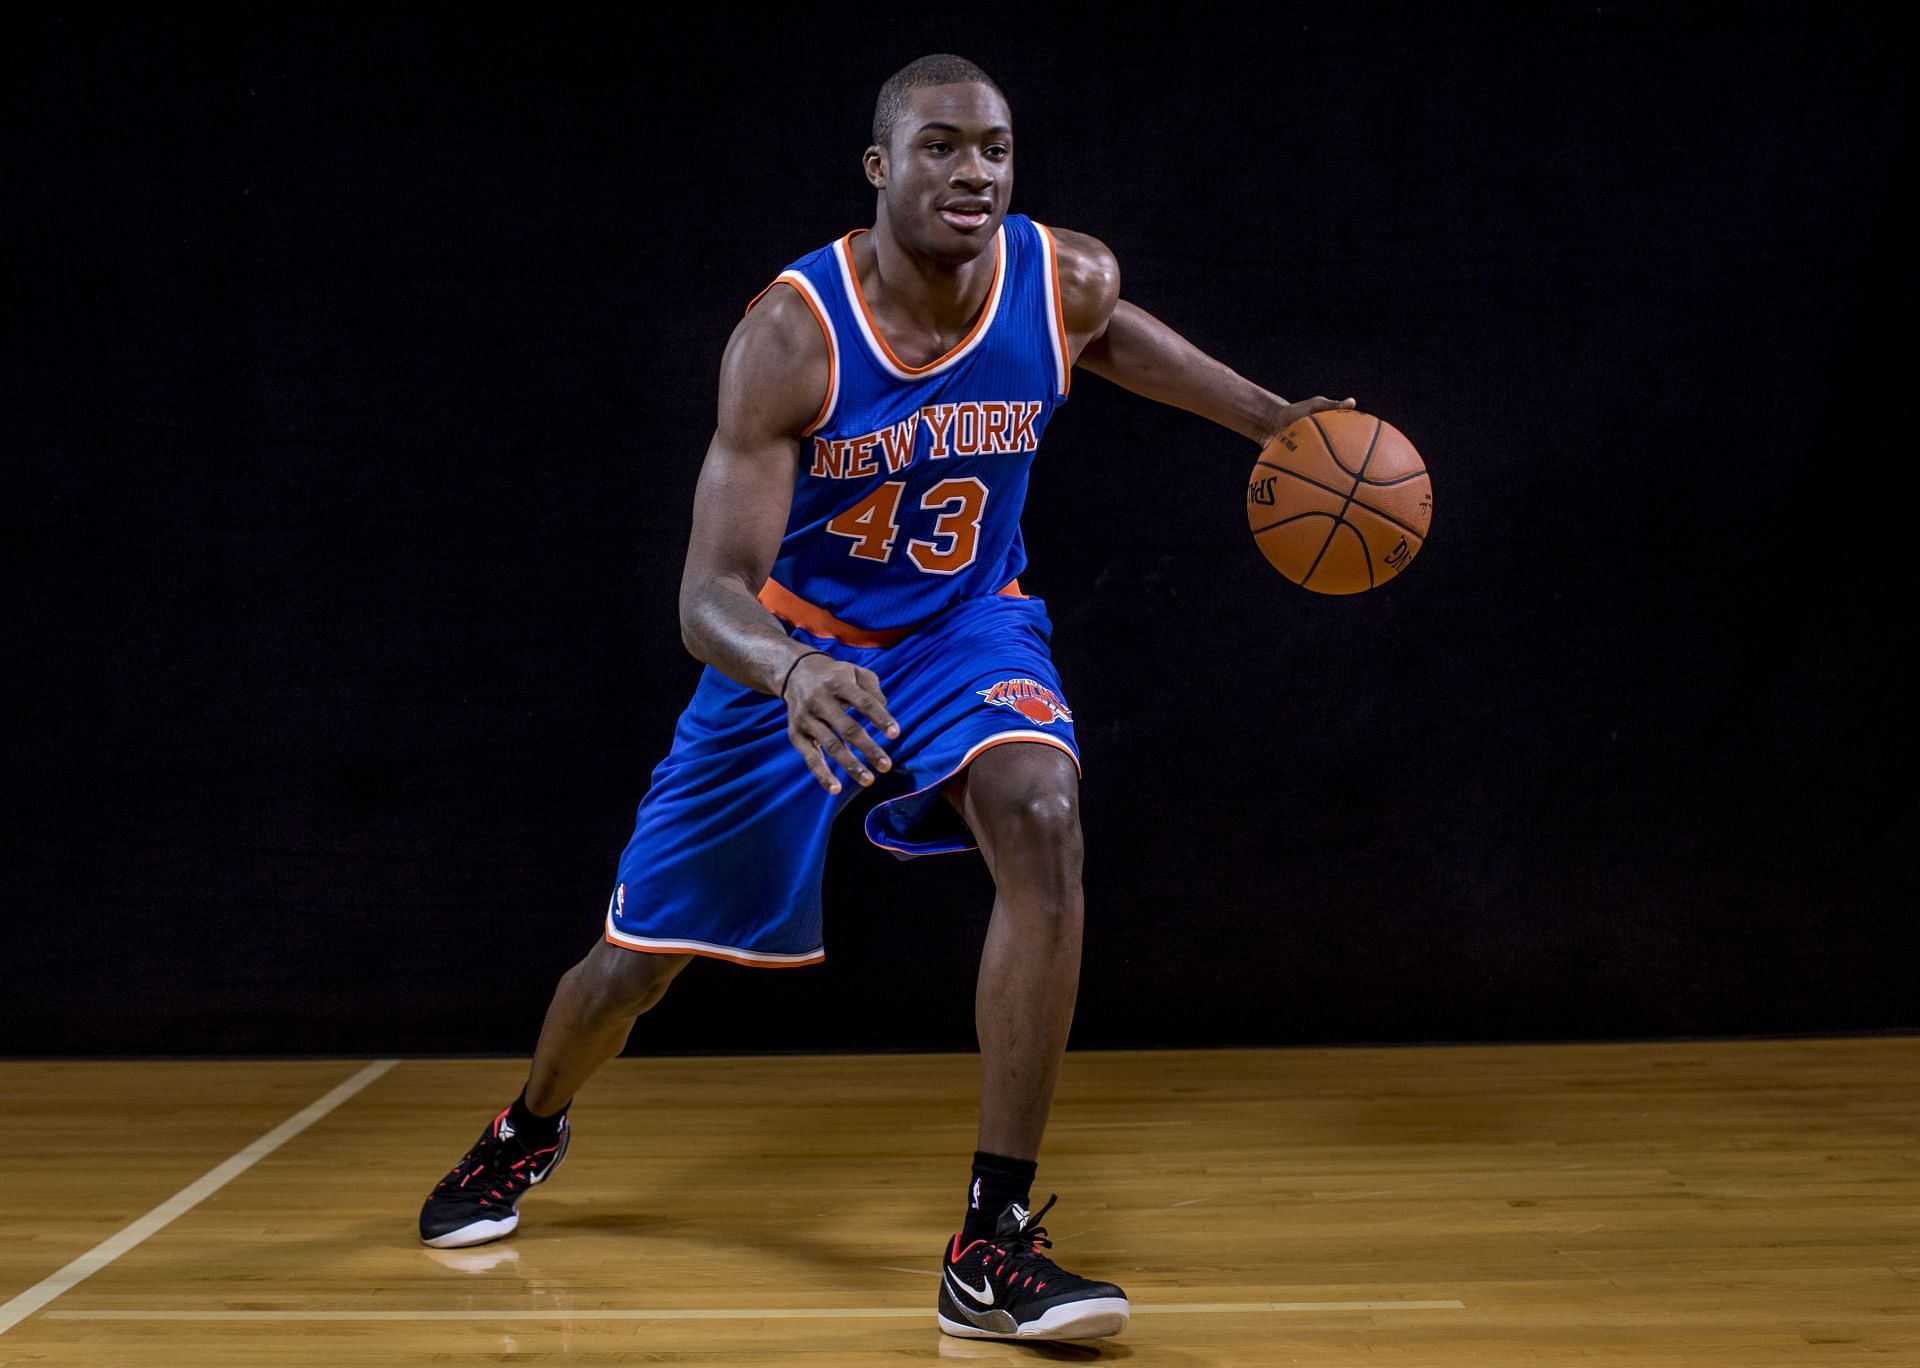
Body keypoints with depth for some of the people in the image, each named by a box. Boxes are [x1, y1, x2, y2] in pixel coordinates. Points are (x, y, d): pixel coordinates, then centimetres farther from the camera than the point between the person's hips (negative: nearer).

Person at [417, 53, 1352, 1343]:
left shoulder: (1065, 280, -16)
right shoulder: (790, 336, -27)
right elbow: (711, 592, -31)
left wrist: (1272, 418, 9)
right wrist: (792, 673, -53)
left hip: (965, 623, 2)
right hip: (795, 645, -1)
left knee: (1043, 821, -32)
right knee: (637, 955, 8)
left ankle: (993, 1248, -23)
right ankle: (525, 1137, 46)